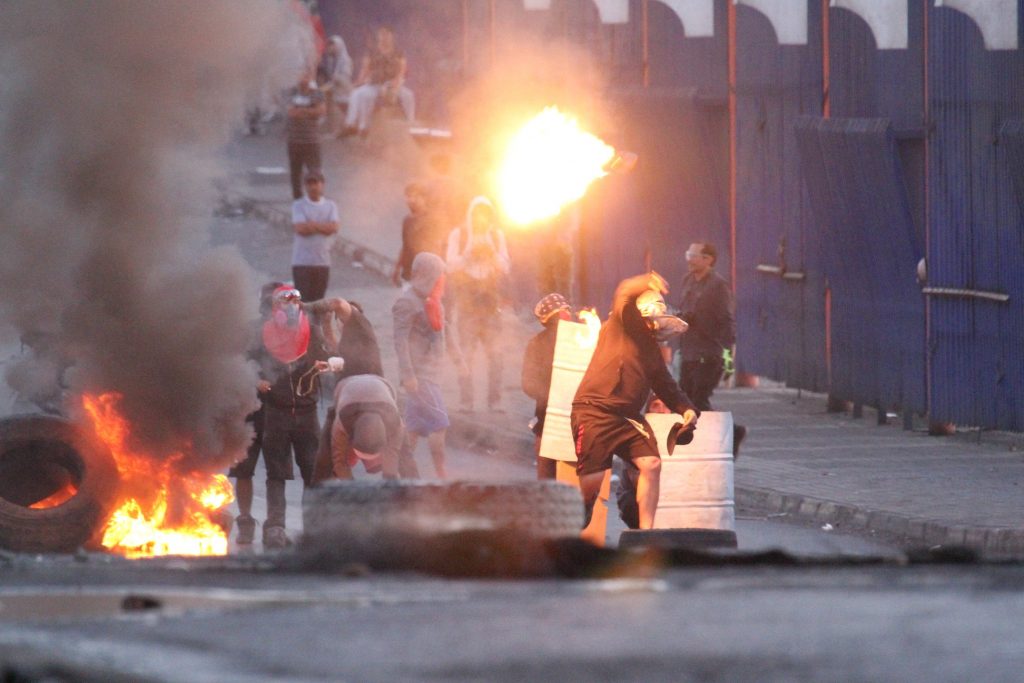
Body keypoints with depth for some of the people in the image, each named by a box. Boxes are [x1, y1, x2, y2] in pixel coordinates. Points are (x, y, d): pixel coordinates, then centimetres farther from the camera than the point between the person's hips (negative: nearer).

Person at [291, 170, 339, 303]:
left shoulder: (330, 206, 8)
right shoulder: (298, 205, 0)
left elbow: (333, 228, -7)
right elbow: (301, 228, -13)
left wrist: (312, 225, -11)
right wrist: (323, 227, -6)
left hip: (323, 261, 3)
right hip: (302, 261, -3)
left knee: (318, 301, 6)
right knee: (304, 299, -7)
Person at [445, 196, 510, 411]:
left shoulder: (497, 235, 11)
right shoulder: (458, 235, 4)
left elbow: (505, 268, 6)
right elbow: (452, 265, -4)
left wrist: (492, 252, -10)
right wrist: (470, 252, -16)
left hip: (491, 298, 2)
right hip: (466, 298, -2)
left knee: (494, 352, -5)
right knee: (466, 352, -8)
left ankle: (495, 401, -2)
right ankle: (465, 401, -6)